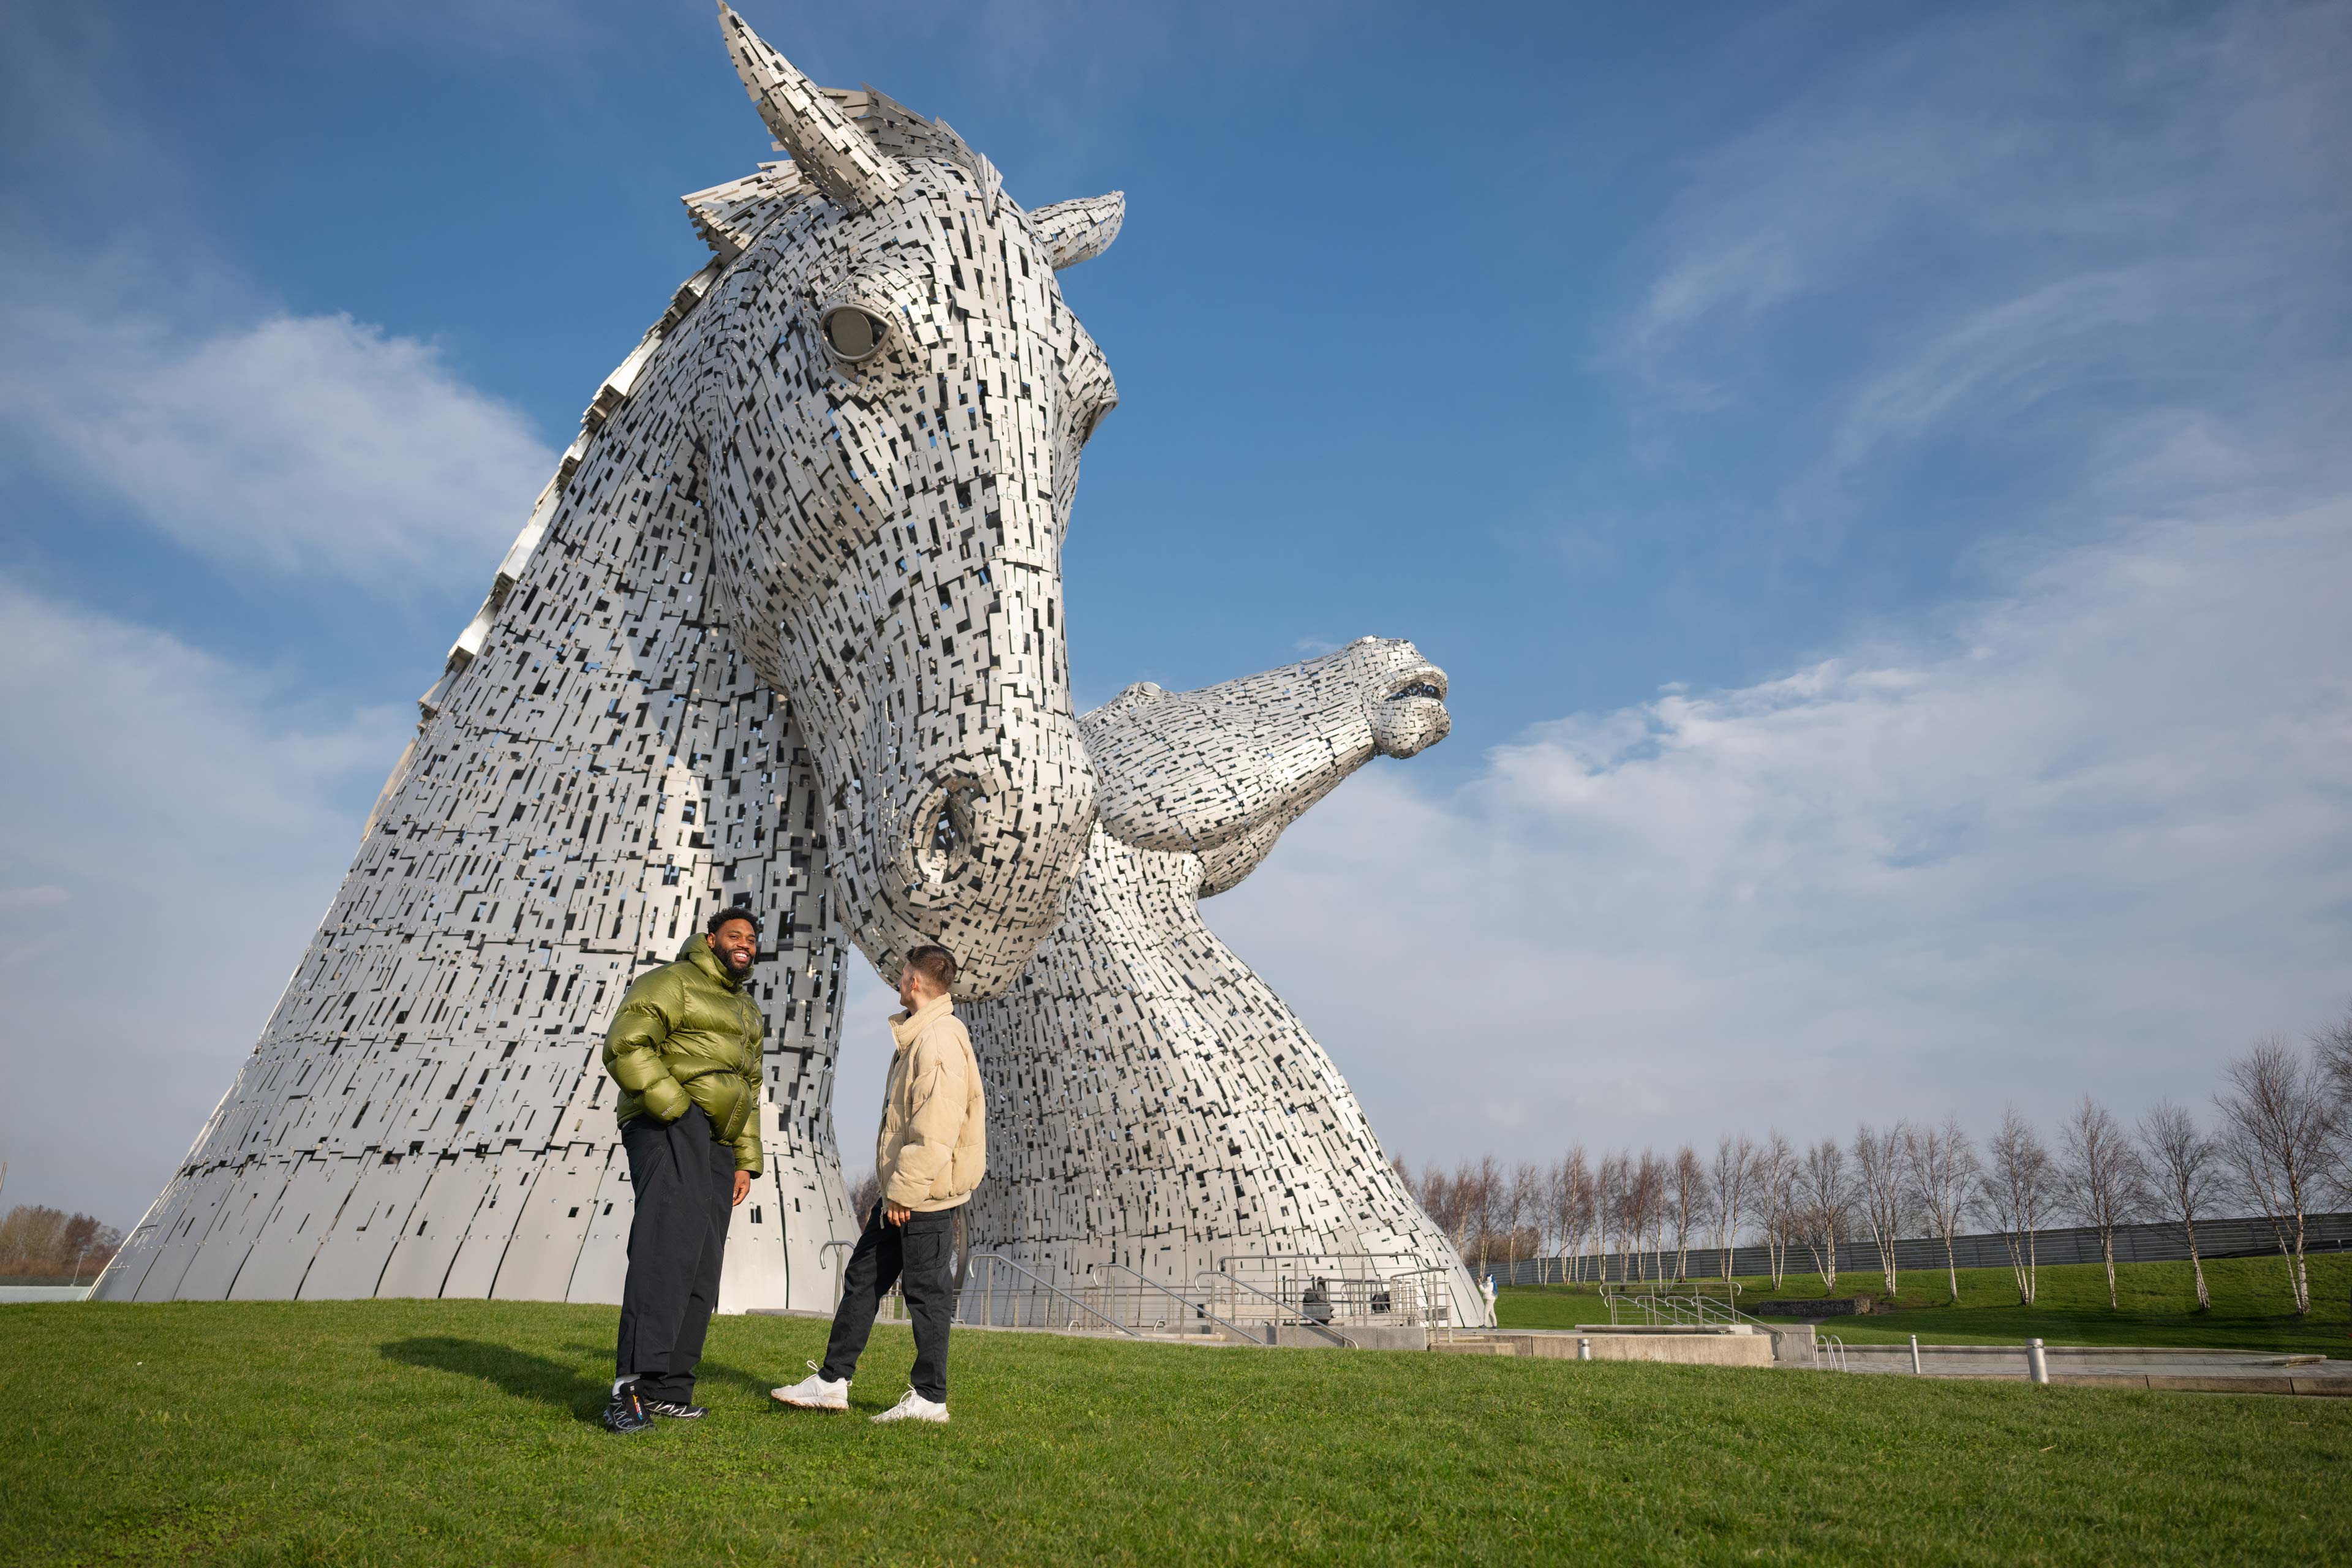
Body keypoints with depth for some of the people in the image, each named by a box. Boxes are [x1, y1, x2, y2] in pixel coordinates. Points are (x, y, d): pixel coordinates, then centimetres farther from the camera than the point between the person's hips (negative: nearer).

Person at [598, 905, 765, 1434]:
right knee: (672, 1237, -25)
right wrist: (675, 1109, -18)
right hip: (668, 1127, -8)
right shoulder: (672, 983, 1)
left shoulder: (747, 1013, 27)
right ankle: (632, 1382, -30)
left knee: (701, 1270, 4)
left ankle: (667, 1391, 8)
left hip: (715, 1144, 9)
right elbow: (625, 1045, -12)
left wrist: (745, 1162, 20)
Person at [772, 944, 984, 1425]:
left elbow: (936, 1131, -25)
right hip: (902, 1191, 10)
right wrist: (892, 1187, 20)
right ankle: (832, 1382, 23)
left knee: (926, 1290, 0)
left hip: (925, 1195, -10)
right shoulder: (916, 1035, 15)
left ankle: (930, 1398, 11)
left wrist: (904, 1191, -22)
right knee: (862, 1279, 14)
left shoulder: (939, 1040, -19)